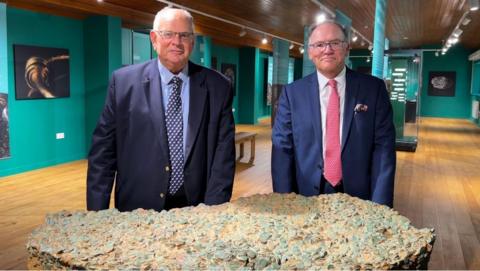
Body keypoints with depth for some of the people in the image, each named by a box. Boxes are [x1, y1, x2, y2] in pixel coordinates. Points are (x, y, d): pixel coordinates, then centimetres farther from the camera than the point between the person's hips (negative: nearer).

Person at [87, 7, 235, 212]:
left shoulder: (218, 87, -3)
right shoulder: (124, 81, -4)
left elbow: (223, 153, -4)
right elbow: (103, 151, -2)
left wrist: (213, 210, -12)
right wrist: (97, 212, -5)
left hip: (195, 210, 1)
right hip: (138, 211, 0)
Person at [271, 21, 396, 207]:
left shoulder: (373, 88, -2)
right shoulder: (292, 93, -2)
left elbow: (383, 147, -5)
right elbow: (282, 148, -3)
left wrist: (379, 206, -12)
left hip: (359, 197, 1)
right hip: (307, 197, 0)